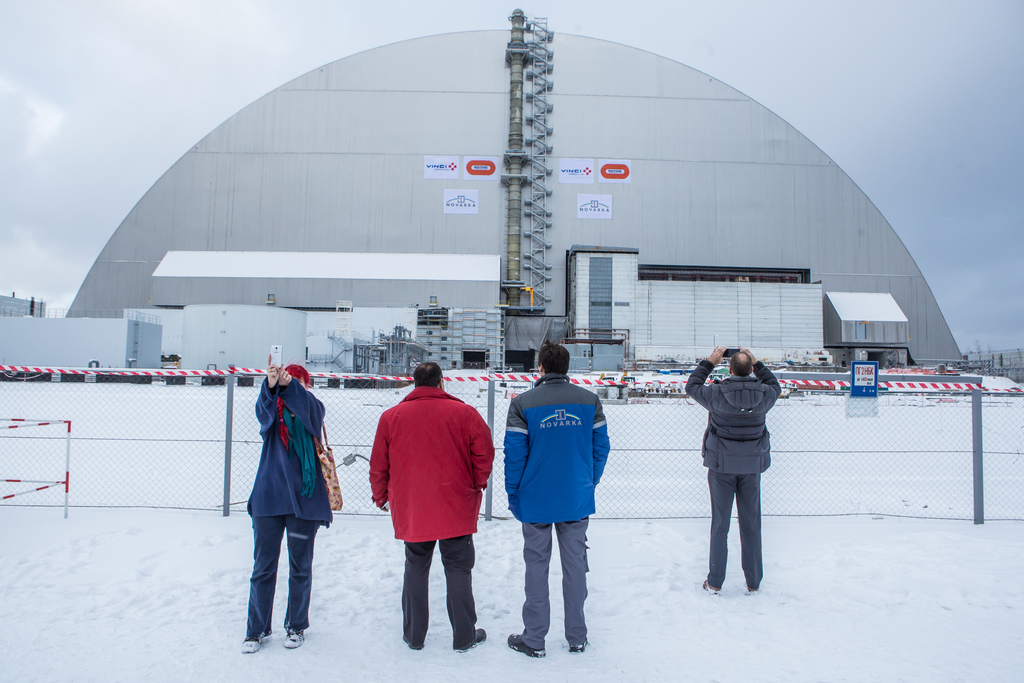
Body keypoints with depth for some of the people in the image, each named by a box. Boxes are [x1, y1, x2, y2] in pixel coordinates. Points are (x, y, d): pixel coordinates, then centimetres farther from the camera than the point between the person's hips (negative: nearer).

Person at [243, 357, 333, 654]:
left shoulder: (312, 409, 3)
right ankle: (257, 629, 22)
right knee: (263, 566, 7)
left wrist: (289, 384, -40)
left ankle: (296, 626, 26)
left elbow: (309, 407, -22)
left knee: (300, 567, 10)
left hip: (304, 498, -1)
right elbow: (263, 409, -20)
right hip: (268, 496, 1)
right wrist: (271, 385, -42)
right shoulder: (272, 410, 4)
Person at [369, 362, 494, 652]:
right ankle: (464, 636, 17)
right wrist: (478, 483, 9)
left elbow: (378, 465, 5)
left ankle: (413, 635, 25)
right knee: (458, 569, 10)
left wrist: (380, 497, 19)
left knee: (415, 569, 16)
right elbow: (484, 453, -7)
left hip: (410, 511, 2)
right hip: (457, 509, -2)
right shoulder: (464, 413, -5)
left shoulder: (390, 417, 1)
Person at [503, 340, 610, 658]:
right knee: (575, 564, 13)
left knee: (536, 566, 9)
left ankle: (534, 639, 20)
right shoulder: (590, 400, 0)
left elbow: (514, 454, -10)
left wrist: (513, 496, 1)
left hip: (536, 500, -2)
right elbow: (600, 447, 3)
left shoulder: (523, 403, -9)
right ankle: (577, 637, 24)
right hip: (577, 500, 2)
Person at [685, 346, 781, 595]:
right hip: (752, 466, 2)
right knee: (751, 523, 12)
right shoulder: (763, 395, -9)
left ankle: (715, 582, 13)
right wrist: (756, 364, 17)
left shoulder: (717, 393, -16)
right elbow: (775, 386, 17)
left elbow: (692, 386, 4)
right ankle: (753, 583, 22)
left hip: (721, 465, -2)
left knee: (720, 523, 7)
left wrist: (709, 362, 10)